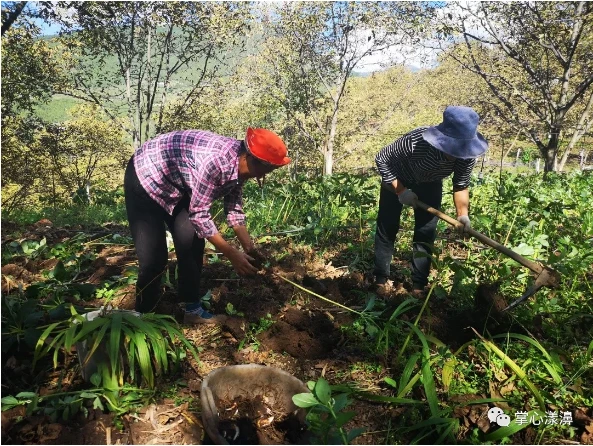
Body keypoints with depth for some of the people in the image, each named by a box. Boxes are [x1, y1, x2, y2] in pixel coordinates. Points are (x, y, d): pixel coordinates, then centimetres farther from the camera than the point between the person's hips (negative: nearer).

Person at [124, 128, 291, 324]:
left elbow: (234, 208, 1)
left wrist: (249, 248, -4)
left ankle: (192, 310, 17)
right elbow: (199, 214, -31)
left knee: (192, 244, 5)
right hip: (146, 177, -8)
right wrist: (232, 254, -27)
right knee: (153, 257, -10)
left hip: (176, 185, 9)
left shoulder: (239, 163, -10)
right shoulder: (216, 160, -37)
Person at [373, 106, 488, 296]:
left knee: (426, 233, 0)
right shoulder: (416, 141, -41)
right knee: (387, 228, 0)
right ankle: (380, 280, 13)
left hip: (430, 186, 3)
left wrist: (463, 214, -30)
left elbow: (461, 186, -14)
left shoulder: (467, 155, -28)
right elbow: (381, 159, -27)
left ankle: (419, 285, 11)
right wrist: (400, 190, -29)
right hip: (397, 181, -3)